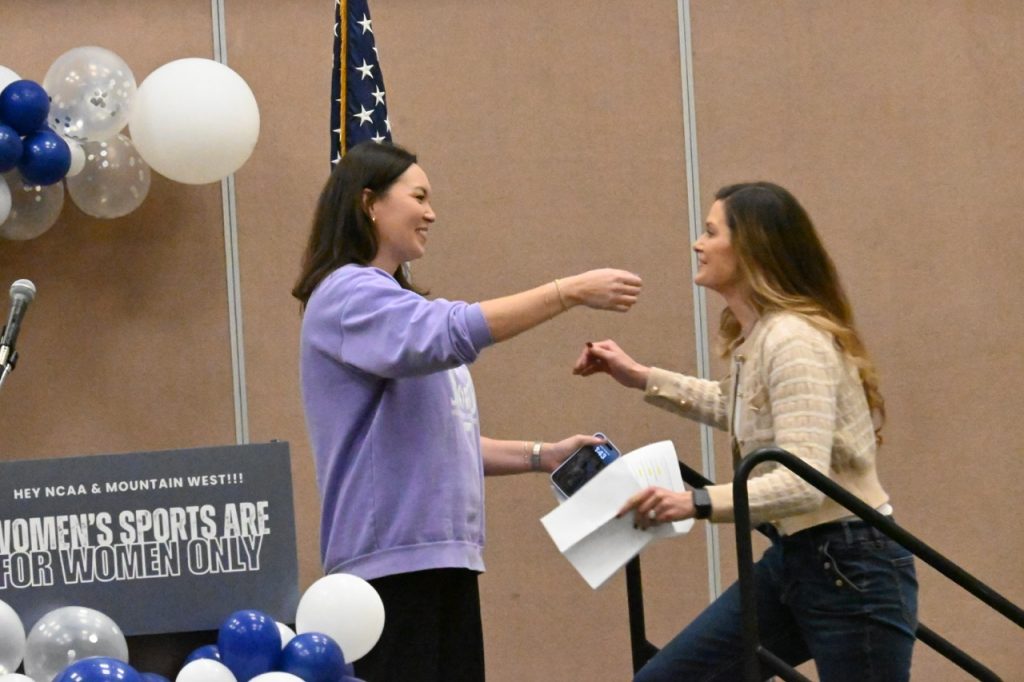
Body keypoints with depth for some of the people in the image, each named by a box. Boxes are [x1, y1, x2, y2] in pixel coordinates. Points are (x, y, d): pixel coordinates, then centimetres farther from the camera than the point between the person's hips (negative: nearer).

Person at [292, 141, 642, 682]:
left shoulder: (397, 301, 22)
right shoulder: (347, 296, -7)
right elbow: (447, 333, -25)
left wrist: (541, 456, 13)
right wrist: (570, 292, -24)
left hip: (444, 554, 9)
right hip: (392, 555, -9)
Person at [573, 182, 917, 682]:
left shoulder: (794, 340, -21)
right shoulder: (754, 338, 8)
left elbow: (804, 482, -29)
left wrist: (696, 502, -39)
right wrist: (642, 378, 25)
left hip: (854, 569, -10)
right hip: (792, 559, 10)